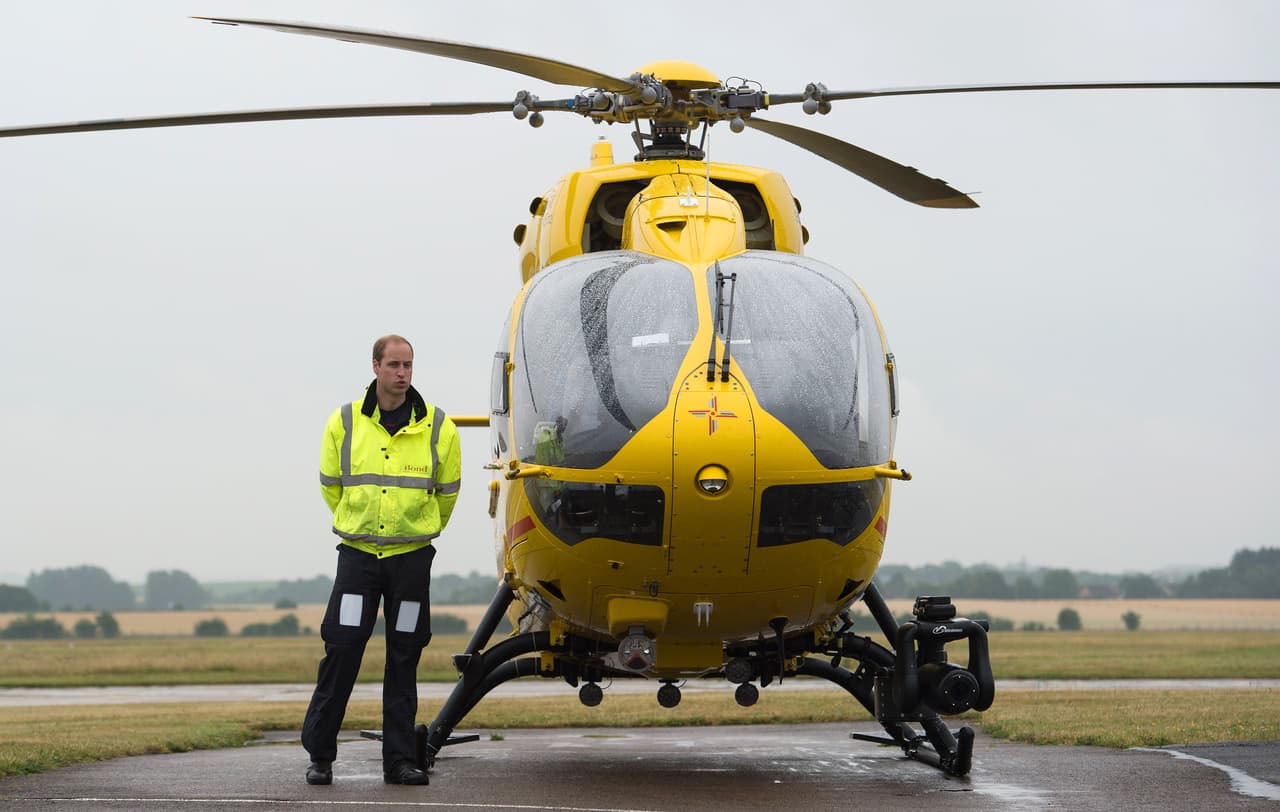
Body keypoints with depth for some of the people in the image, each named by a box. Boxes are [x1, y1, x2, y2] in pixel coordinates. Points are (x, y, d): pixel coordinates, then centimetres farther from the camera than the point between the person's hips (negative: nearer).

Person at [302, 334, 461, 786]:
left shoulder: (438, 428, 0)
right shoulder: (345, 423, 0)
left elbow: (447, 491, 15)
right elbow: (330, 484, 15)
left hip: (412, 556, 1)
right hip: (358, 553, -1)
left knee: (404, 659, 4)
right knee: (341, 650, -6)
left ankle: (400, 760, 10)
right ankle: (319, 755, 3)